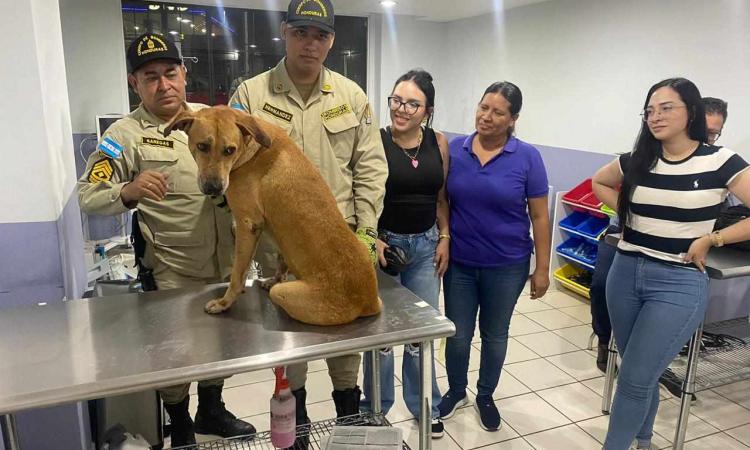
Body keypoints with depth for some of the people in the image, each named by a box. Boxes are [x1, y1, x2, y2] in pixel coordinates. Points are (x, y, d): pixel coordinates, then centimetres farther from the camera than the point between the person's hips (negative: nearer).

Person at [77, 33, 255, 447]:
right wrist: (128, 193, -34)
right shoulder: (125, 134, -10)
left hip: (226, 261, 5)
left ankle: (211, 410, 46)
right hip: (172, 271, -5)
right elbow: (87, 196, -15)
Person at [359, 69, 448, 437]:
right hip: (384, 243, -3)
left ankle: (425, 406, 32)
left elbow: (441, 197, 9)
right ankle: (376, 407, 31)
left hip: (425, 245, 3)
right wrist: (371, 239, -17)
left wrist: (444, 238, 3)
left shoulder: (438, 143, 1)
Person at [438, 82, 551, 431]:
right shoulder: (454, 149, -3)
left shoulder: (527, 157, -9)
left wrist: (542, 269, -4)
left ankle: (485, 396, 39)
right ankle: (456, 391, 39)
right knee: (457, 334, 12)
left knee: (495, 334, 17)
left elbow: (539, 216, -5)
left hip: (506, 266, -1)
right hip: (459, 262, 1)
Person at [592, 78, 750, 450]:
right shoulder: (636, 161, 2)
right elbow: (599, 183, 20)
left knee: (635, 380, -3)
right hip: (625, 273, 4)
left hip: (679, 284, -4)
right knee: (642, 373, 19)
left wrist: (710, 239, -12)